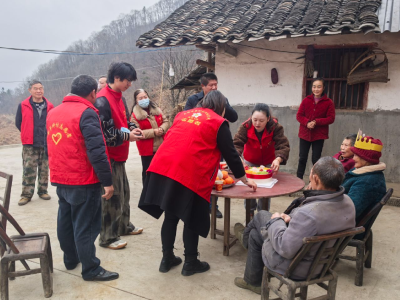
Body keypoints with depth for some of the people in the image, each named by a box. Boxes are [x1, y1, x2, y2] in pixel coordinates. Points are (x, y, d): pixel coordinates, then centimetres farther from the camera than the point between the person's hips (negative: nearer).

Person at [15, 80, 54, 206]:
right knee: (28, 170, 0)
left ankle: (43, 191, 23)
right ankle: (26, 194, 10)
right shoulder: (23, 105, -1)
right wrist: (29, 135, 8)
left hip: (46, 144, 2)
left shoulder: (49, 106, 2)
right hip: (29, 145, -1)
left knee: (44, 169, 10)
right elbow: (18, 123, 7)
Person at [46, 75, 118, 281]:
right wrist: (107, 181, -19)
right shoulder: (86, 113, -17)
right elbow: (96, 151, -23)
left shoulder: (53, 112, 9)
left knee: (65, 220, 18)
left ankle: (70, 259, 34)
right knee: (85, 226, 1)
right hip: (84, 181, -8)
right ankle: (91, 270, 12)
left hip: (60, 179, 8)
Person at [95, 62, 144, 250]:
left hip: (119, 156, 10)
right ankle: (108, 237, 9)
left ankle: (124, 226, 35)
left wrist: (132, 129, 2)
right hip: (109, 156, -10)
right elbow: (103, 132, -23)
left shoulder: (119, 98, 12)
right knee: (112, 196, -3)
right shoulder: (103, 100, -19)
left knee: (124, 192, 19)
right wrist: (127, 136, -17)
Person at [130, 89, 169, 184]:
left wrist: (162, 129, -16)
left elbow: (166, 122, 6)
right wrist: (153, 132, -21)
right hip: (147, 149, -4)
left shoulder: (156, 109, 5)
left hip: (161, 147, 5)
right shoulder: (135, 115, -9)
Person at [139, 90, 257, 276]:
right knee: (191, 220, 10)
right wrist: (245, 180, 20)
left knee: (170, 216, 17)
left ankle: (167, 259, 29)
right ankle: (190, 263, 23)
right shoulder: (218, 123, 6)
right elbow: (230, 154, 7)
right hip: (189, 174, -6)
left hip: (163, 167, 6)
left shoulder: (183, 114, 22)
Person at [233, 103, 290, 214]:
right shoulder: (246, 126, -27)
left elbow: (283, 146, -34)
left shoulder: (275, 127, -28)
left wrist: (278, 159, -54)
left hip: (268, 163, 0)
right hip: (250, 162, 0)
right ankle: (250, 213, 27)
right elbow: (237, 143, -34)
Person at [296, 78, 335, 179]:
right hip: (305, 133, 2)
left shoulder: (328, 102, -2)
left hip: (319, 135, -2)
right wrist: (307, 123, -18)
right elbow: (299, 115, 1)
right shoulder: (306, 100, 3)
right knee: (302, 159, 7)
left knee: (315, 160, 4)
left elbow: (331, 118, -5)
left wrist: (316, 122, -18)